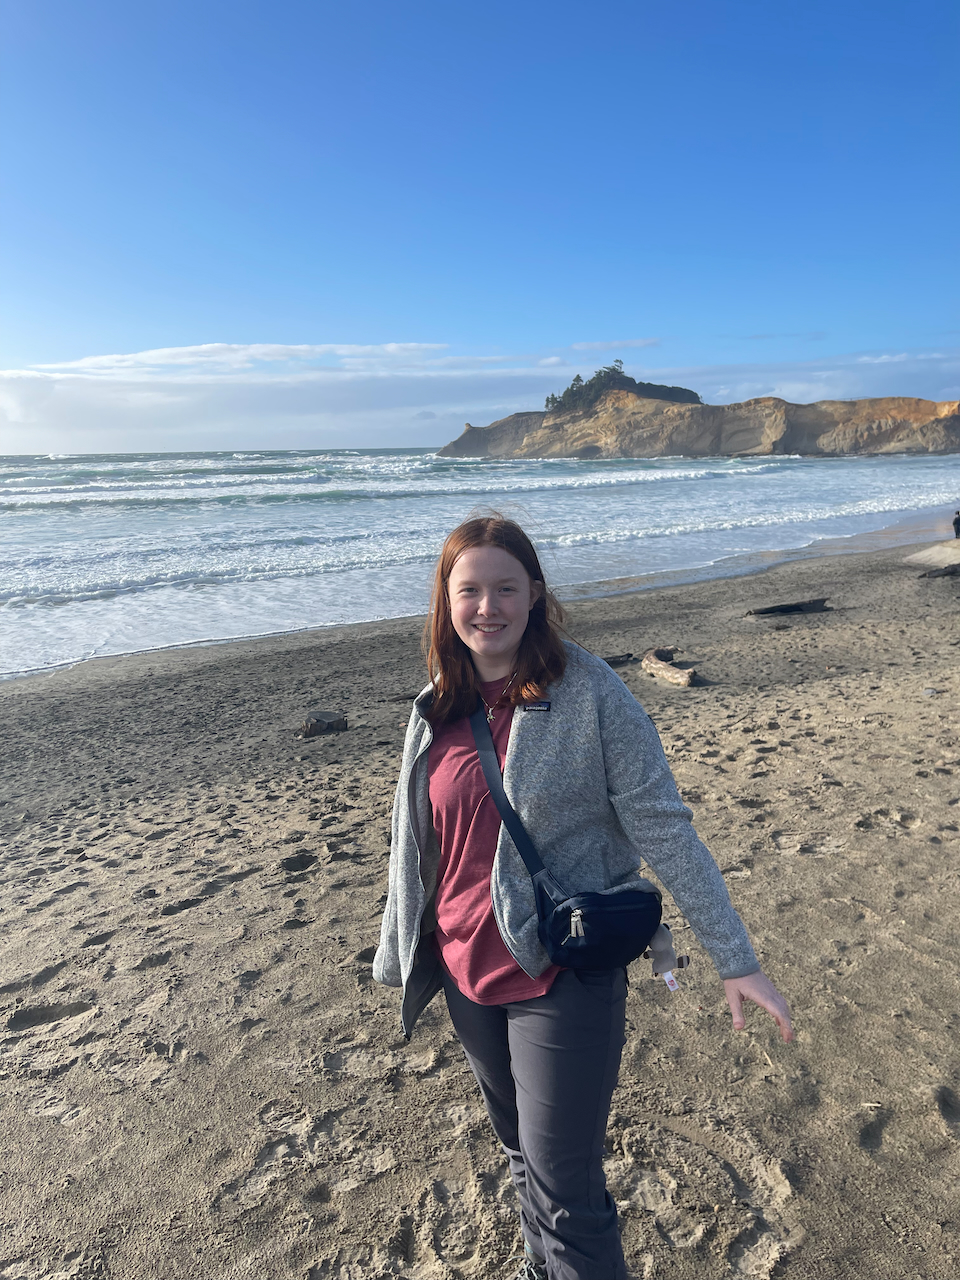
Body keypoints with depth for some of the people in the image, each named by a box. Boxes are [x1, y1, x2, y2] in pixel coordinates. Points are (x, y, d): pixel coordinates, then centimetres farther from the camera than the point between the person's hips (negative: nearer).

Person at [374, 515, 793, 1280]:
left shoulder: (589, 690, -16)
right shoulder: (438, 708, -1)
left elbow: (663, 828, -14)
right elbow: (416, 845, 8)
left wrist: (735, 958, -14)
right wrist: (399, 960, 15)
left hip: (566, 974, -5)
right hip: (467, 973, 5)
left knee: (565, 1194, 4)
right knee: (521, 1151, 26)